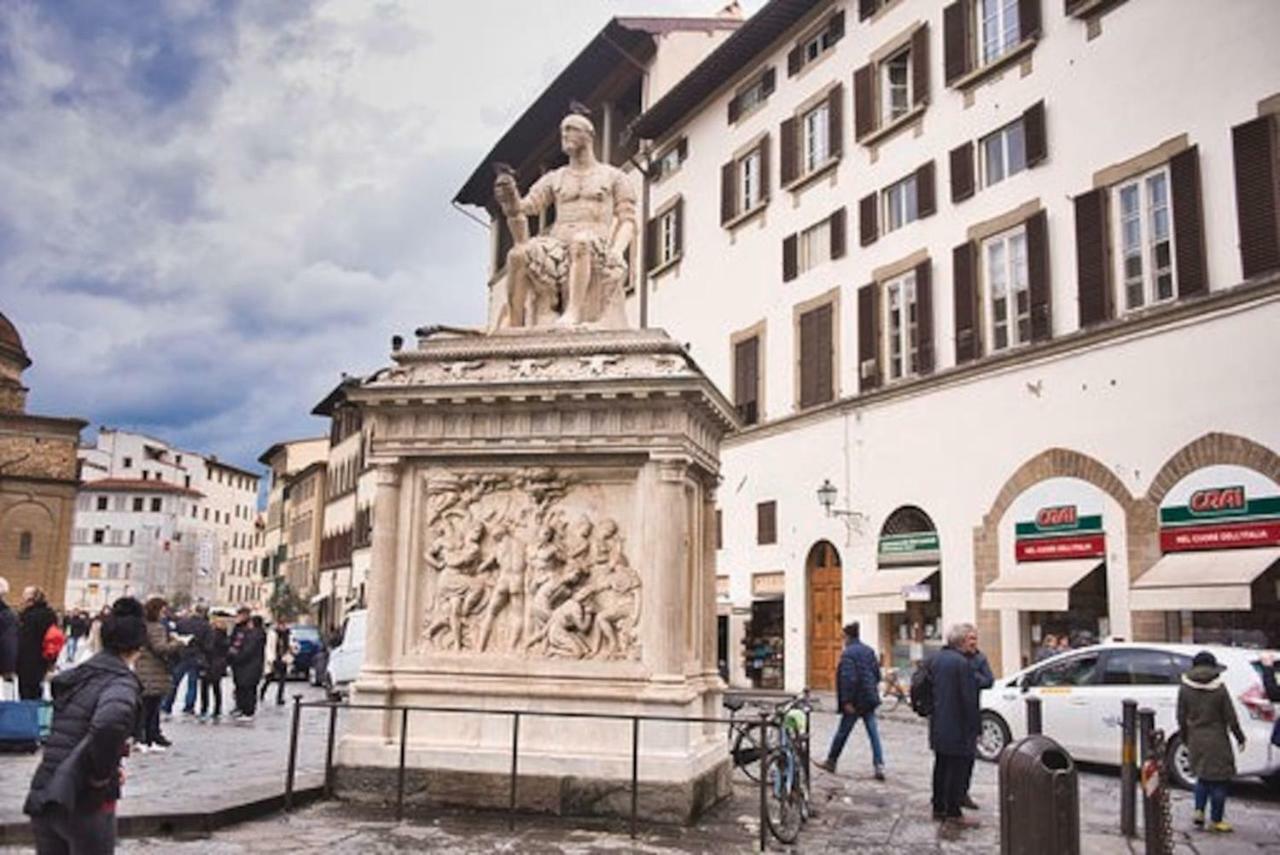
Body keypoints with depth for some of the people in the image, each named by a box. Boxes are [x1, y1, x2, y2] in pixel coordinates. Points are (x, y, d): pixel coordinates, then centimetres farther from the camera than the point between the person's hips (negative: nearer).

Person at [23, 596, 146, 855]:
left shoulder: (74, 677, 8)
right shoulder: (122, 683, -15)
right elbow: (109, 723, -36)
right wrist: (102, 773, -20)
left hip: (42, 798, 6)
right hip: (86, 804, -6)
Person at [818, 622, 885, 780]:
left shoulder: (848, 654, -15)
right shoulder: (869, 651, 7)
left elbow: (848, 679, -22)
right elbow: (877, 673, 11)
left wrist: (847, 701, -19)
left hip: (855, 701, -6)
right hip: (870, 700, 6)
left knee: (843, 732, 8)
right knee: (873, 733, 5)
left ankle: (831, 761, 22)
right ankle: (879, 767, -2)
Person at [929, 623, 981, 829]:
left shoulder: (935, 659, 9)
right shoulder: (962, 663, -18)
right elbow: (969, 700, -17)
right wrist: (974, 730, -11)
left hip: (938, 725, 9)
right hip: (957, 727, -9)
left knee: (941, 767, 16)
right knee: (958, 771, 0)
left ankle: (938, 808, 25)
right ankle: (953, 813, 4)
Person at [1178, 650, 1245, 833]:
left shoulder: (1185, 688, -3)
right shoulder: (1219, 689, -12)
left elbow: (1181, 717, 3)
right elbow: (1230, 717, -7)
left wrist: (1186, 739, 16)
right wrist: (1240, 738, 6)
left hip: (1195, 740, 4)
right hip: (1216, 741, -4)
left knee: (1202, 777, 20)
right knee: (1219, 779, 7)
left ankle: (1199, 811, 11)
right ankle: (1215, 821, 12)